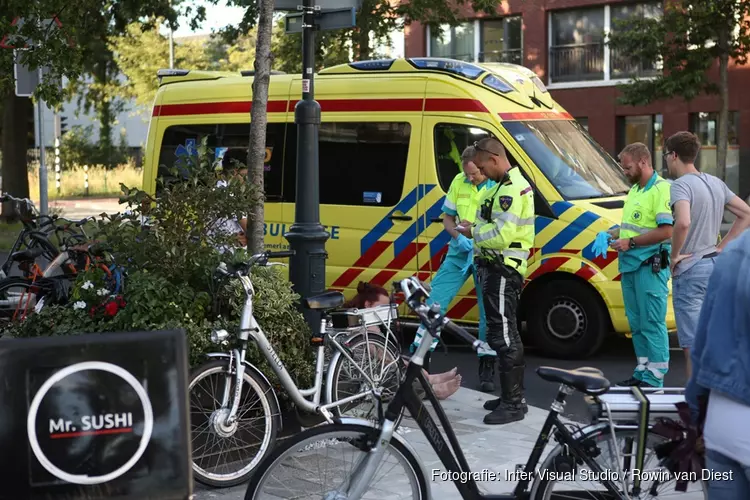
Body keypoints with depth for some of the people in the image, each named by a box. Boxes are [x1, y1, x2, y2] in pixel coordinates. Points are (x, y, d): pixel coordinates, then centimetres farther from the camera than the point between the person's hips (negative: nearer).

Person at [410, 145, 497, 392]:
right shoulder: (459, 182, 3)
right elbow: (447, 217, 11)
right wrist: (458, 236, -8)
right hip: (459, 252, 3)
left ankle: (487, 369, 17)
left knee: (489, 313, 4)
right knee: (434, 302, -2)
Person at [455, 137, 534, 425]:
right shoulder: (508, 185, 18)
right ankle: (511, 396, 26)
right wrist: (476, 229, 5)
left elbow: (502, 234, -25)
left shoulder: (511, 189, -17)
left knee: (503, 336, -9)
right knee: (505, 334, 16)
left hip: (502, 271, -11)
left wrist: (474, 233, -11)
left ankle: (514, 404, -5)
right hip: (496, 268, 11)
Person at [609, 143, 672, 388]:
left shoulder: (661, 190, -13)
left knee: (652, 323, -6)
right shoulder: (634, 190, 18)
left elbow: (665, 231, -21)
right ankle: (642, 372, 22)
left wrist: (630, 242, -17)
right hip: (629, 265, 10)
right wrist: (614, 233, 11)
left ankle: (654, 379, -1)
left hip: (650, 266, -10)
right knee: (636, 322, 14)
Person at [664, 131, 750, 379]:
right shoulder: (716, 183, 12)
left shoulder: (680, 185, -15)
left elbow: (683, 222, -32)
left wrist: (674, 255, -18)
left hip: (690, 269, -8)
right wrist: (721, 246, 11)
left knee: (692, 342, -5)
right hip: (715, 264, 9)